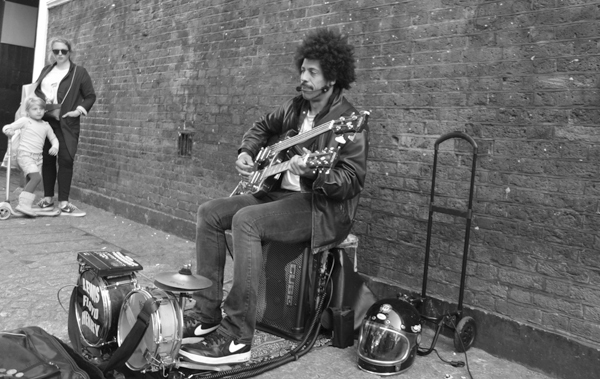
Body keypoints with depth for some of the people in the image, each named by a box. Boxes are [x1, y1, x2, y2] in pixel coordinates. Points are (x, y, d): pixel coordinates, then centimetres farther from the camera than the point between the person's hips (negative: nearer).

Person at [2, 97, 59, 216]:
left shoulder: (46, 126, 12)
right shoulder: (25, 121, -1)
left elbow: (53, 138, 22)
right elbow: (7, 127, -2)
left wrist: (55, 146, 1)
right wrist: (8, 130, -26)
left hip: (38, 157, 6)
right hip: (25, 154, -6)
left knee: (30, 182, 10)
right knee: (36, 177, -25)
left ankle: (25, 206, 21)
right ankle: (24, 204, -26)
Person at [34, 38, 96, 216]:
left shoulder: (79, 72, 1)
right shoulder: (46, 70, 16)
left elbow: (91, 96, 0)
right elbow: (37, 90, 19)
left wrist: (78, 110, -13)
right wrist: (42, 100, -2)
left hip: (66, 123, -4)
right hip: (45, 121, 4)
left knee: (66, 160, -9)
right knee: (47, 159, 6)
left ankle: (63, 203, -7)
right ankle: (48, 198, 16)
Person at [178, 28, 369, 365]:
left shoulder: (347, 121, -14)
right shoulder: (295, 107, 11)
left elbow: (353, 182, -20)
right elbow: (263, 127, 29)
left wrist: (316, 173, -37)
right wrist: (246, 153, 11)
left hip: (321, 207, -8)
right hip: (280, 192, 9)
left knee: (246, 220, -33)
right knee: (210, 213, -4)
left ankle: (237, 337, -27)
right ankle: (207, 313, -2)